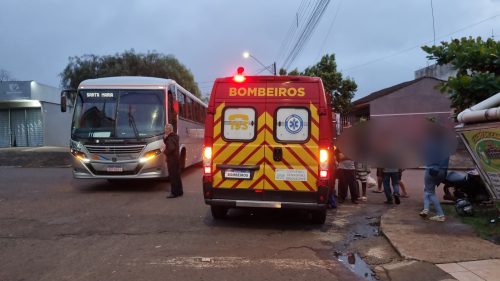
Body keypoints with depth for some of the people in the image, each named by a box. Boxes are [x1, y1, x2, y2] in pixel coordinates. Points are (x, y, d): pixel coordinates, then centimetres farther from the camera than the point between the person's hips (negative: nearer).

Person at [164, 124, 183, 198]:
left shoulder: (171, 138, -17)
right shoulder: (174, 136, 13)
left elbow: (171, 148, -29)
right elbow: (167, 143, 16)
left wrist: (165, 152, -13)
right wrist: (165, 138, 0)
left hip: (171, 159, -10)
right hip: (176, 158, 10)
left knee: (173, 176, -6)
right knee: (177, 176, 16)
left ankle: (174, 193, -3)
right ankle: (179, 191, 23)